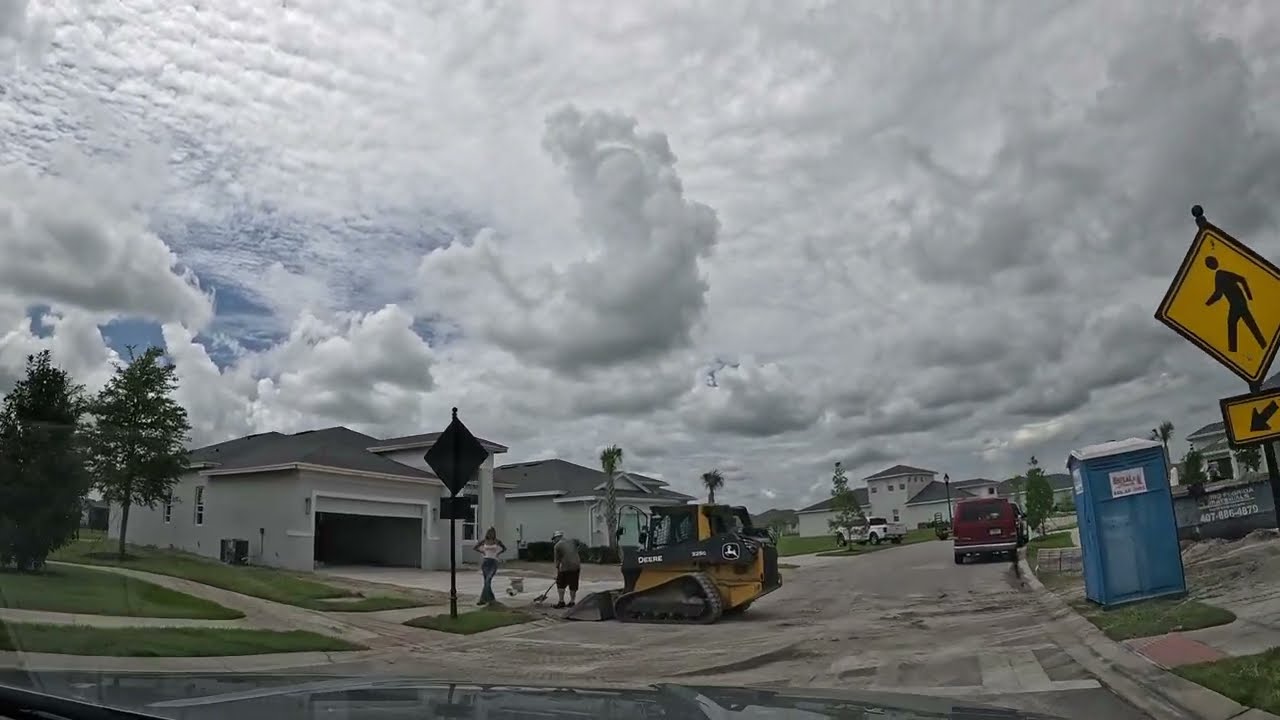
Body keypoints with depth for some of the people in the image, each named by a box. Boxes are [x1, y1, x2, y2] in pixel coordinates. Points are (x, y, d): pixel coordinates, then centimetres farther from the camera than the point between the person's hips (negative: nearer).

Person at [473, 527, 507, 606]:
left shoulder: (497, 541, 2)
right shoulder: (484, 541, 4)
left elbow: (504, 548, 17)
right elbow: (476, 547, 17)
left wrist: (497, 553, 6)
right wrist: (483, 552, 8)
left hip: (493, 562, -2)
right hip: (485, 561, 2)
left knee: (488, 580, -18)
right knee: (487, 581, 3)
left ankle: (483, 599, -23)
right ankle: (491, 597, 21)